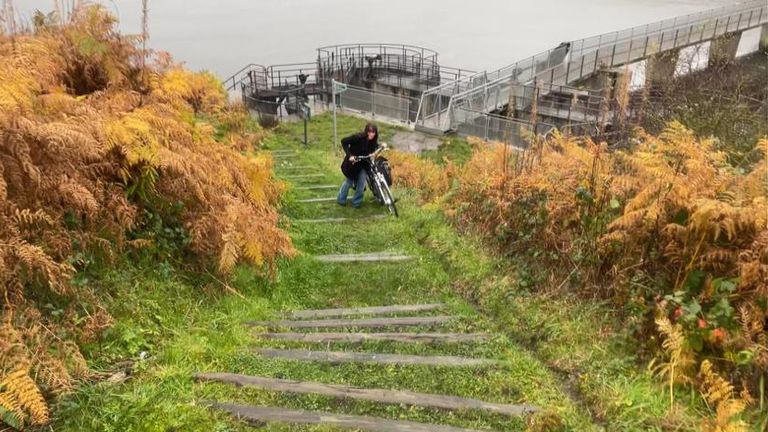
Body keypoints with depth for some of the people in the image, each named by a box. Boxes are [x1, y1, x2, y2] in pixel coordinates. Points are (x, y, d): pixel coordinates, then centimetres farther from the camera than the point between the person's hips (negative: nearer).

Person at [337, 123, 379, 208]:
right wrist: (349, 155, -32)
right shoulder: (358, 137, -28)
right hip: (352, 162, -4)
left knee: (362, 183, -8)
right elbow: (344, 142, -26)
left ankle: (356, 202, 10)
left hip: (363, 164, 4)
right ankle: (341, 200, 30)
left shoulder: (373, 142, -12)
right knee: (349, 182, 9)